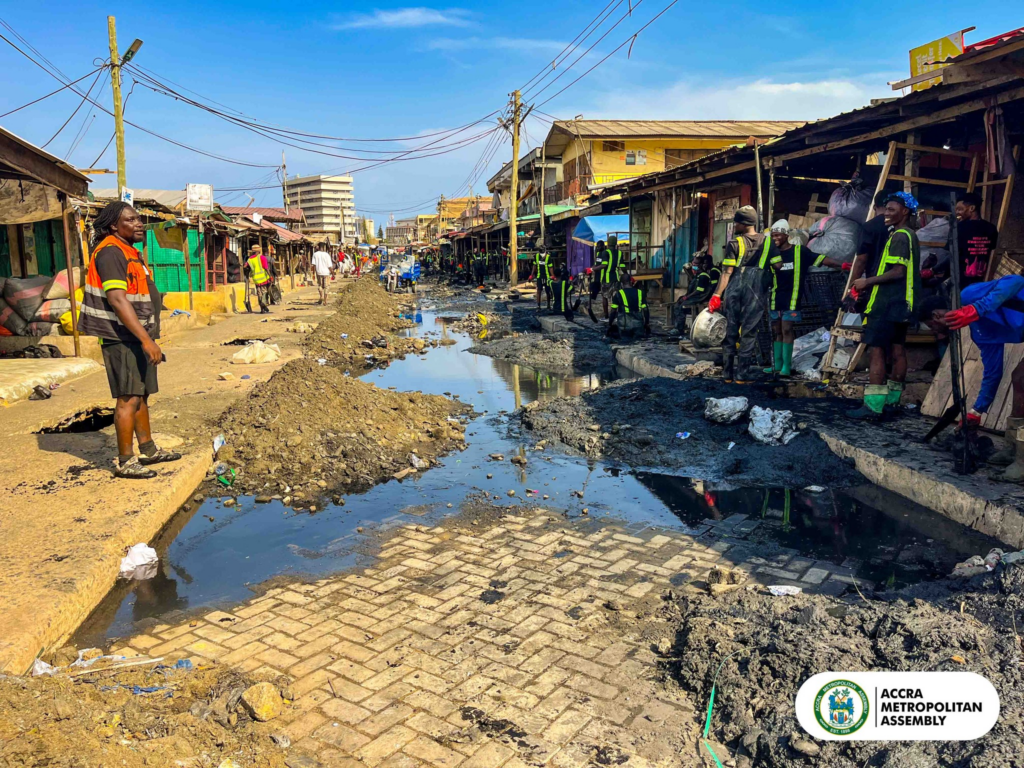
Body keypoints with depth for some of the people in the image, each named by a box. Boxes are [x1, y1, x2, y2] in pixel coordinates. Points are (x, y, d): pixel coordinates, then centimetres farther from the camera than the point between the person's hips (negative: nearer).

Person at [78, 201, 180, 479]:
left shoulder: (129, 252, 16)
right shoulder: (110, 252, -15)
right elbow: (118, 301, -24)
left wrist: (148, 337, 21)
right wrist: (146, 340, -27)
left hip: (137, 336, 10)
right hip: (121, 338, -10)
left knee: (142, 394, 16)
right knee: (128, 398, -6)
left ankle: (148, 449, 27)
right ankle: (125, 461, 1)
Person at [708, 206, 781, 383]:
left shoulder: (734, 243, -1)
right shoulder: (767, 241, 6)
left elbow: (727, 272, -6)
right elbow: (778, 266, 0)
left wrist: (717, 295, -4)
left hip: (734, 288, 0)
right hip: (756, 290, 0)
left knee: (731, 329, 8)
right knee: (749, 331, 4)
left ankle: (727, 372, 13)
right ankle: (741, 373, 3)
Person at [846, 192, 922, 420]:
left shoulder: (900, 236, -12)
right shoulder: (909, 236, 19)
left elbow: (898, 272, -22)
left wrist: (867, 281, -15)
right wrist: (869, 288, 18)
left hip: (887, 304, -11)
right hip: (899, 303, 11)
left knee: (876, 350, -13)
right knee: (897, 350, 12)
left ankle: (873, 406, -17)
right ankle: (892, 400, 19)